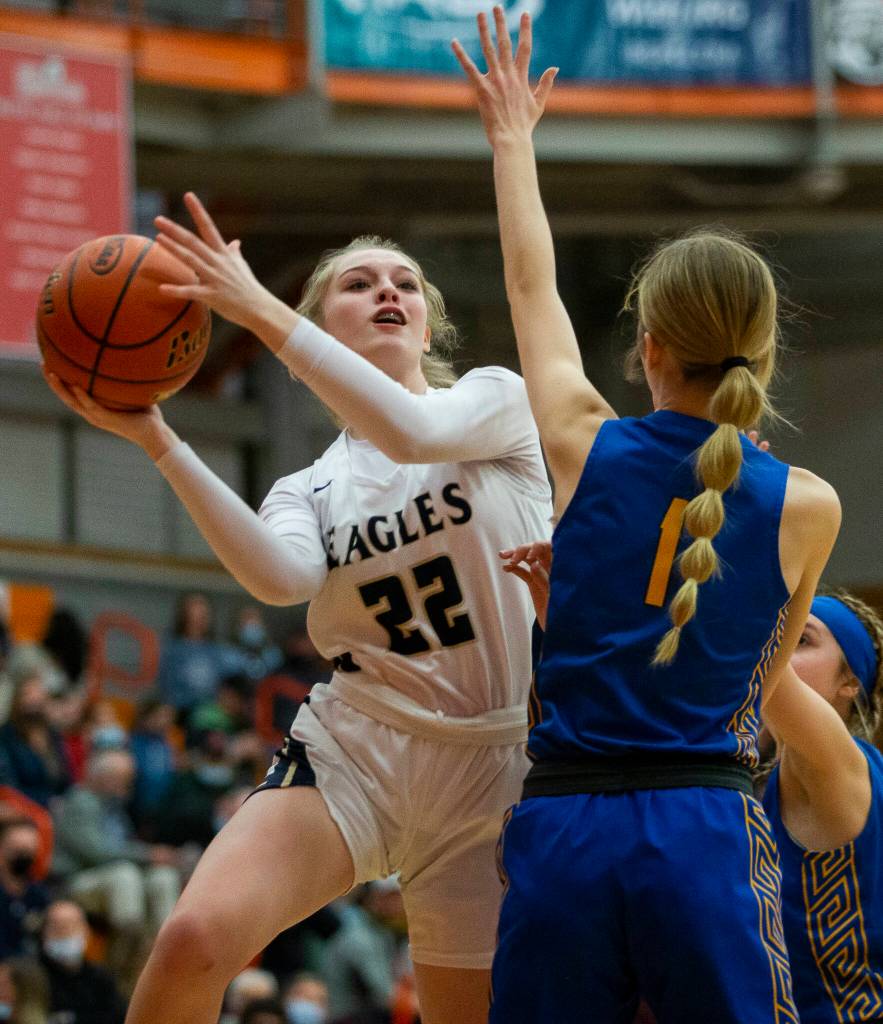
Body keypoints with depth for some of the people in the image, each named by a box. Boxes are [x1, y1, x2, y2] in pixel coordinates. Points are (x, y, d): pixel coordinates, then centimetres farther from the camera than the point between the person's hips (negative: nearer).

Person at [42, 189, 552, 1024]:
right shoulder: (307, 490, 10)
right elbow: (285, 578, -15)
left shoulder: (497, 399, 5)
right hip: (349, 755, 1)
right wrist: (154, 439, -20)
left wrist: (258, 309, -24)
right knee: (194, 939, -25)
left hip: (491, 769, -1)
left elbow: (410, 430, -20)